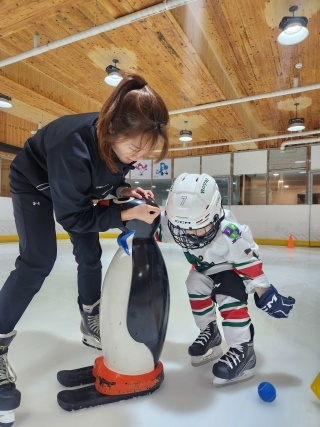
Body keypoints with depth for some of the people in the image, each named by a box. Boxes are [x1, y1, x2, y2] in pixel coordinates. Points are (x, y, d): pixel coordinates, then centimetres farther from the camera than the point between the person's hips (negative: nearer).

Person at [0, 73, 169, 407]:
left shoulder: (120, 138, -23)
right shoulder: (74, 145, -44)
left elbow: (108, 175, -2)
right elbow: (73, 216, -34)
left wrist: (123, 190, -22)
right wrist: (128, 214, -39)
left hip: (75, 188, 6)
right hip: (34, 182, -6)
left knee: (90, 255, 4)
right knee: (37, 261, -16)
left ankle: (91, 325, 22)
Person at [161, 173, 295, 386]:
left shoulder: (230, 234, -44)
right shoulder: (175, 220, -32)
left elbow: (250, 264, -31)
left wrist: (266, 294, -24)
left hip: (235, 264, -6)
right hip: (205, 264, 6)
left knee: (230, 300, -21)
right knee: (196, 289, -1)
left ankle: (243, 351, -5)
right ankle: (210, 332, 23)